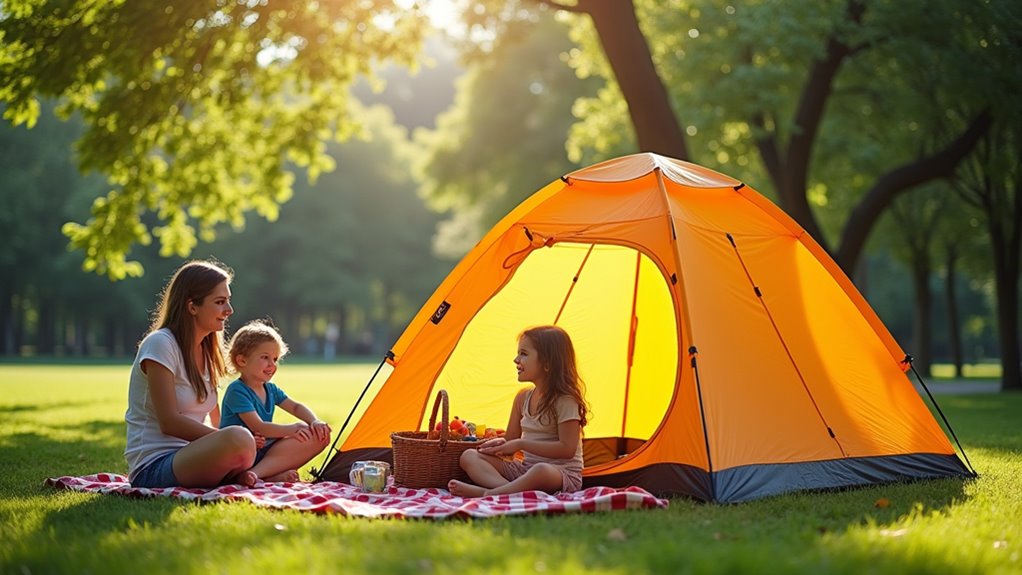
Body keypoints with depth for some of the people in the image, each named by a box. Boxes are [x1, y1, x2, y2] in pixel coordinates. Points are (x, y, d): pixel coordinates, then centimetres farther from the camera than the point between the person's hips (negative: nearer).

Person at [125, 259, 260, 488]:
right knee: (239, 438, -36)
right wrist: (230, 440, -21)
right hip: (153, 467, -8)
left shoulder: (207, 351, 16)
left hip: (188, 456, 8)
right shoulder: (160, 344, -9)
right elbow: (169, 422, -16)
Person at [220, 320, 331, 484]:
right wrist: (292, 429, -19)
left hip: (265, 451, 9)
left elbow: (296, 407, 20)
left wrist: (315, 422, -1)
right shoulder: (237, 391, -13)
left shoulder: (271, 389, 14)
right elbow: (258, 427, -20)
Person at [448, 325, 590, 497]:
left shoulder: (565, 401, -11)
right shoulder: (523, 397, 11)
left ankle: (487, 493, -41)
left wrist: (521, 444, -17)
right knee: (469, 456, -7)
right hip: (525, 469, 8)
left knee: (542, 471, -43)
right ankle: (510, 490, -34)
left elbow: (567, 449, -19)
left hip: (562, 474, -8)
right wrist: (502, 444, -9)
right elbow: (511, 440, 17)